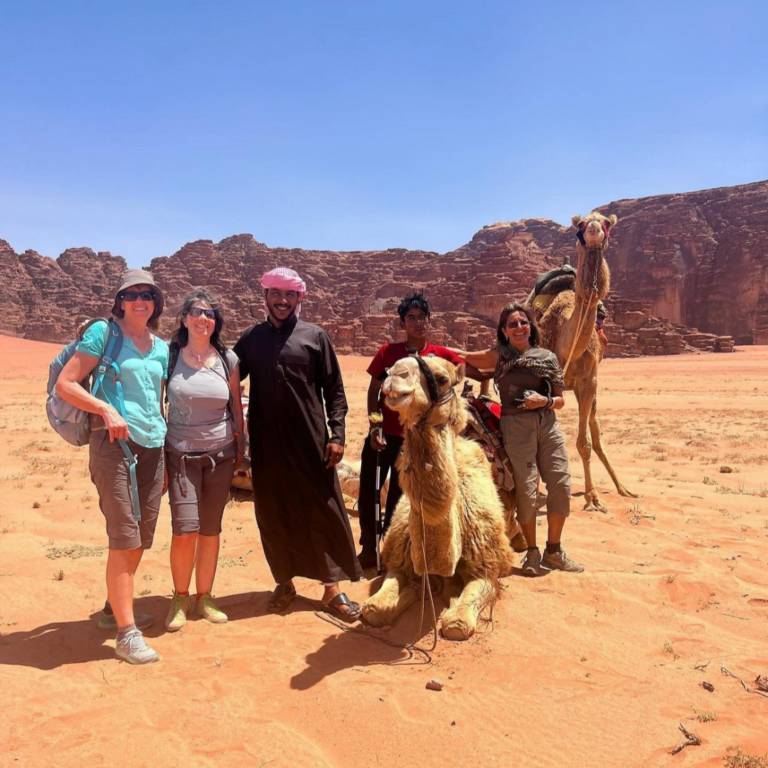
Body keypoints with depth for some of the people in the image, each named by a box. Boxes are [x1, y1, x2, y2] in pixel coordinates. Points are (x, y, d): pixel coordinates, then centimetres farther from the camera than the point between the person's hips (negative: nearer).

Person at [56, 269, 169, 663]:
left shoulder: (162, 347, 14)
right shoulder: (103, 333, -2)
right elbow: (65, 384, -6)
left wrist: (167, 455, 18)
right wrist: (106, 409, -20)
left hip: (152, 446, 6)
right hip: (114, 441, -6)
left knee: (141, 537, 12)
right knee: (124, 537, -8)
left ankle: (114, 608, 31)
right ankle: (126, 632, 0)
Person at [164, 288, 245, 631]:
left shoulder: (227, 358, 2)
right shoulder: (170, 356, -2)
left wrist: (241, 447, 11)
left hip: (220, 454, 2)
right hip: (181, 454, -2)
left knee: (211, 530, 6)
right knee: (185, 529, -9)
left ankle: (204, 597, 23)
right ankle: (180, 598, 13)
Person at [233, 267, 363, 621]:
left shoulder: (315, 337, 2)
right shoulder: (250, 338, 7)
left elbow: (334, 390, 2)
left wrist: (336, 434, -6)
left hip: (310, 440, -1)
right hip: (267, 443, 2)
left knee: (324, 511, 2)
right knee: (274, 513, 10)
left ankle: (332, 588, 14)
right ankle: (285, 582, 27)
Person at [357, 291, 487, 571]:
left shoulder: (441, 355, -3)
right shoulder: (387, 352, -3)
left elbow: (479, 373, 5)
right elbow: (373, 391, 0)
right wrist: (375, 425, -8)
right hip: (382, 434, 0)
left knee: (398, 500, 11)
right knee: (367, 495, 4)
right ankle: (368, 549, 24)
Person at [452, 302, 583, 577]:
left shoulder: (548, 357, 10)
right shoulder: (499, 355, 3)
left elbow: (560, 400, 11)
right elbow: (462, 356, 4)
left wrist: (545, 401, -8)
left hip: (548, 424, 4)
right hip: (516, 426, -3)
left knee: (561, 486, 1)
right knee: (526, 490, -3)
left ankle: (553, 551, 20)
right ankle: (532, 552, 17)